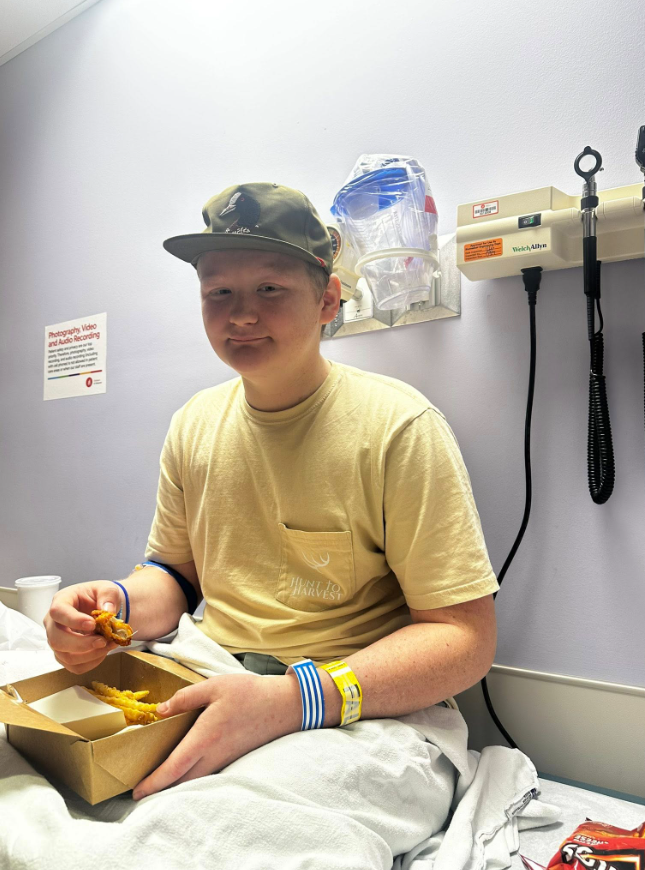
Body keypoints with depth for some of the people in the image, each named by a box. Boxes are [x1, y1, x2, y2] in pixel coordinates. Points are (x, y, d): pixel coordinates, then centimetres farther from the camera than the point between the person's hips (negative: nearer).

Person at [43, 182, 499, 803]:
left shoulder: (398, 427, -14)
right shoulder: (193, 425, 5)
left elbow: (465, 639, -15)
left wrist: (291, 700, -29)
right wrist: (121, 604, -9)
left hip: (365, 711, -5)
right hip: (214, 694, 6)